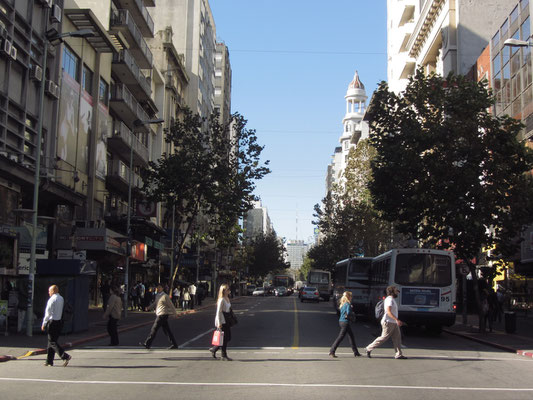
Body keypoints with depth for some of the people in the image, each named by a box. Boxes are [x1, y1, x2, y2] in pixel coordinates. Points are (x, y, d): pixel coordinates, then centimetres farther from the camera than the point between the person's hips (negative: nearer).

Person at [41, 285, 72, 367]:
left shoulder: (52, 299, -13)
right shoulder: (61, 299, 12)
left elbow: (48, 313, -14)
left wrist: (44, 323, -9)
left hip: (52, 322, -8)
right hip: (59, 322, 8)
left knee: (52, 342, -5)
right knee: (51, 342, 13)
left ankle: (65, 356, -17)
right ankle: (49, 361, 16)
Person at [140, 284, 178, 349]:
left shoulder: (165, 296, -11)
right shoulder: (157, 296, 14)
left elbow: (171, 305, -7)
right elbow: (155, 303, 23)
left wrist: (174, 313, -2)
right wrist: (149, 307, 5)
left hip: (162, 315, -9)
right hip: (159, 315, 9)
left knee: (154, 329, -6)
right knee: (167, 330, 10)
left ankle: (147, 344, 0)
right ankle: (174, 344, 13)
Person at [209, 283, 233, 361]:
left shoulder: (227, 299, 12)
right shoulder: (221, 300, -15)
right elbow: (218, 312, -17)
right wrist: (219, 323, -20)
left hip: (226, 321, 9)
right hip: (222, 322, -9)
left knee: (228, 338, 10)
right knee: (224, 338, -3)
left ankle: (214, 349, 22)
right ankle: (224, 355, 8)